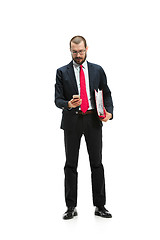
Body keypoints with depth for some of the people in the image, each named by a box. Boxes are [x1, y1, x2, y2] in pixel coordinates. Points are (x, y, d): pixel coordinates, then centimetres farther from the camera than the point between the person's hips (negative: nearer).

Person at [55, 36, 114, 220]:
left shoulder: (97, 70, 9)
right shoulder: (62, 72, 4)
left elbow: (106, 93, 12)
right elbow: (58, 99, 0)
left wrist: (109, 111, -6)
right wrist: (68, 104, -22)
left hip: (93, 120, 1)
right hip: (72, 121, -1)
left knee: (97, 163, 3)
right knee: (70, 164, 4)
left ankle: (100, 206, 13)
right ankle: (71, 207, 13)